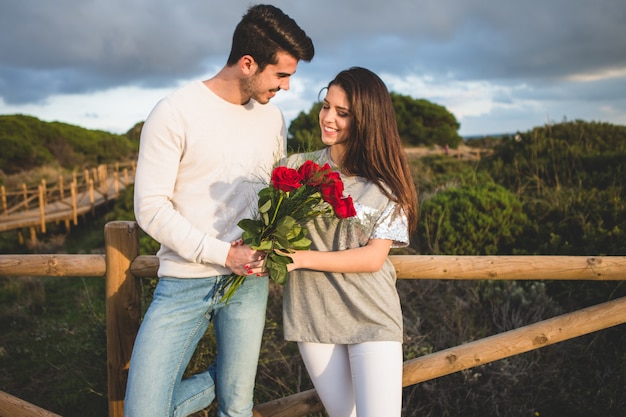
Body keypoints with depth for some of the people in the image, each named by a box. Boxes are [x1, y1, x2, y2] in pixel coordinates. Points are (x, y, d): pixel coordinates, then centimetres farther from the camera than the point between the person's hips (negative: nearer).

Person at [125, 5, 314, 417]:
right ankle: (224, 378, 23)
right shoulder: (175, 113, -9)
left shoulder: (272, 118, 7)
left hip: (248, 280, 3)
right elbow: (151, 208, -12)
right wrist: (223, 254, -16)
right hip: (185, 281, -3)